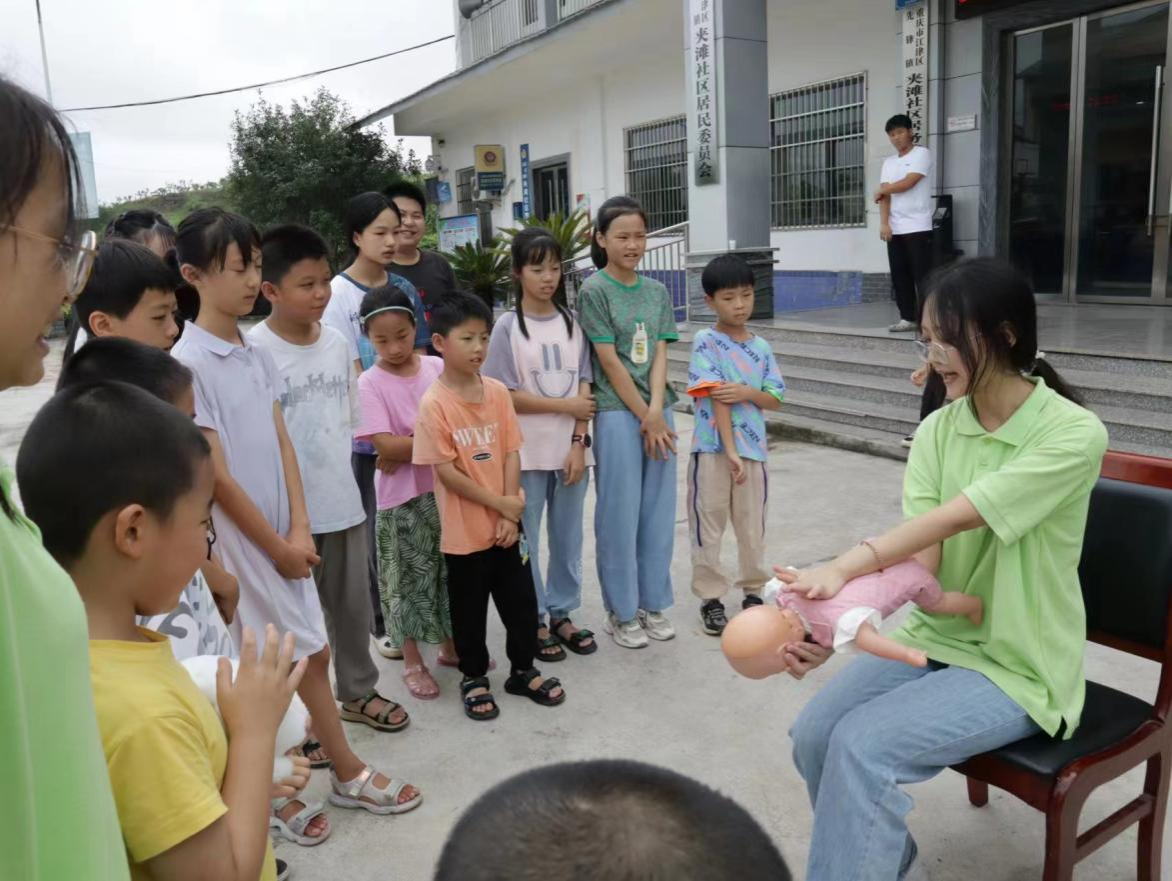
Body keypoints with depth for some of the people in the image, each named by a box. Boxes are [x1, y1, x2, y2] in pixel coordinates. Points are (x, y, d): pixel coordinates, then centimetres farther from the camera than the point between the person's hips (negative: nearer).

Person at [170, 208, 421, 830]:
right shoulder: (188, 362, -17)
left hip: (284, 537, 7)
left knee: (311, 653, 16)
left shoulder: (255, 353, 6)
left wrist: (298, 531, -4)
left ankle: (348, 775, 32)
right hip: (238, 542, -7)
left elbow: (282, 445, 5)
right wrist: (277, 545, -10)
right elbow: (215, 475, -17)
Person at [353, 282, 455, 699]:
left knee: (452, 571, 15)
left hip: (445, 487, 4)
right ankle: (412, 661, 24)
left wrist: (408, 449, -10)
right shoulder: (370, 383, -10)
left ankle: (450, 645, 35)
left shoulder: (437, 367, 1)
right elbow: (386, 447, -17)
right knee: (410, 578, 8)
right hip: (402, 497, -3)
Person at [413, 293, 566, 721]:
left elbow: (512, 454, 0)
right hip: (464, 529, -4)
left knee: (521, 601, 14)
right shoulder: (434, 402, -15)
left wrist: (509, 515, -8)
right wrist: (499, 504, -14)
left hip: (507, 522, 4)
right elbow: (446, 472, -16)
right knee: (469, 609, 12)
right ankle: (474, 678, 32)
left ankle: (523, 670, 34)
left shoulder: (498, 392, -1)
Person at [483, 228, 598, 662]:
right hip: (526, 451, -3)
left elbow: (584, 387, 2)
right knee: (524, 541, 5)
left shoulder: (571, 321, 5)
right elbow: (505, 395, -9)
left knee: (568, 537, 12)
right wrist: (566, 406, -9)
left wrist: (578, 443, -7)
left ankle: (561, 614, 28)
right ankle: (534, 622, 21)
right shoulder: (508, 326, -5)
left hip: (571, 448, 3)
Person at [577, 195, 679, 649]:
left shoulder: (657, 291, 10)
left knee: (658, 511, 10)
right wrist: (645, 417, -10)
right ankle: (621, 612, 15)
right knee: (620, 515, 1)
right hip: (617, 413, -5)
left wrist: (657, 410, -10)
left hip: (657, 410, 5)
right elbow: (609, 362, -10)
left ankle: (653, 603, 24)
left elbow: (659, 355, 4)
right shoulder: (594, 291, -6)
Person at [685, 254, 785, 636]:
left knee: (753, 526, 14)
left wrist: (746, 393, -16)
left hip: (754, 450, 4)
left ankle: (754, 591, 29)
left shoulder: (761, 348, 8)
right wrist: (730, 451, -20)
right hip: (712, 450, -4)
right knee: (708, 526, 5)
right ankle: (710, 598, 17)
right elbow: (715, 397, -14)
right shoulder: (705, 342, -7)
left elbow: (776, 399, 6)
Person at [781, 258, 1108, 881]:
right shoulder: (938, 431, -2)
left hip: (1019, 668, -5)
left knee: (863, 745, -23)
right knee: (814, 734, -10)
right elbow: (919, 561, -13)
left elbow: (954, 518, -31)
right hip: (935, 636, 5)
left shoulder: (1074, 433, -18)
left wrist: (845, 567, -42)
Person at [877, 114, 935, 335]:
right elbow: (885, 194, 5)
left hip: (917, 227, -6)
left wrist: (881, 190, 3)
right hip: (894, 228, 6)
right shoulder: (888, 162, 16)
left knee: (922, 276, -7)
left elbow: (908, 183, -12)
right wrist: (884, 223, -8)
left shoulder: (922, 153, -1)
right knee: (899, 276, 6)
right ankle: (907, 318, 13)